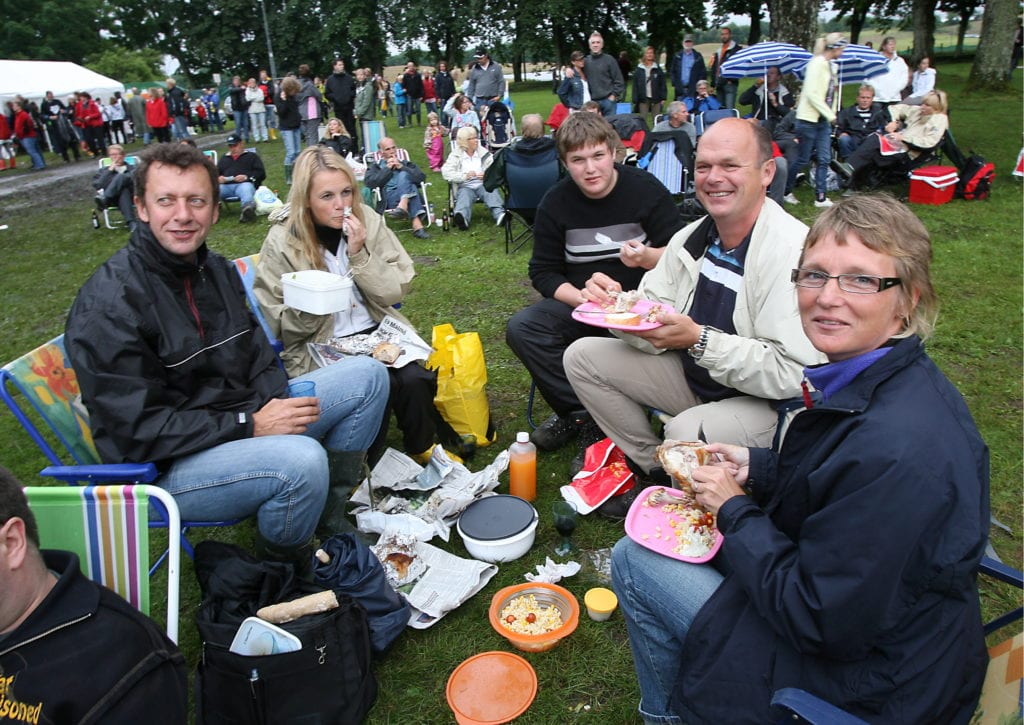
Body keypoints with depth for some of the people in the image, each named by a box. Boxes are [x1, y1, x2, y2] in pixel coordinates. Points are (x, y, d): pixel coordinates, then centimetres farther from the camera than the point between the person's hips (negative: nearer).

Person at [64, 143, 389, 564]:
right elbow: (138, 430, -21)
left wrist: (275, 406, -11)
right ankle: (281, 570, -4)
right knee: (302, 459, -37)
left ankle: (329, 512, 10)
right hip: (163, 467, -8)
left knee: (367, 375, 2)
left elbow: (257, 356, 10)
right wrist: (248, 426, -23)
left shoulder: (217, 270, 6)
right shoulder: (107, 303, -18)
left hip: (241, 419, 8)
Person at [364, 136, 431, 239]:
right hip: (389, 198, -2)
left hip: (411, 197, 2)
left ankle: (403, 207, -49)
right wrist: (387, 169, 3)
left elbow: (422, 178, 10)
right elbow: (369, 183, 4)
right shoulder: (375, 167, 27)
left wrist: (402, 167, 3)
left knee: (403, 174, -26)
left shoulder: (407, 164, 31)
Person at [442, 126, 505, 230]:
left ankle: (500, 214, -60)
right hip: (465, 186, -2)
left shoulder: (484, 152, 17)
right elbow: (446, 172, -4)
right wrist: (464, 176, -16)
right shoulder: (456, 155, 10)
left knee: (492, 193, -31)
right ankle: (461, 218, -68)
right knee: (464, 196, -36)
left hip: (484, 184, 2)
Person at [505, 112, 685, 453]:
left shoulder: (646, 190, -6)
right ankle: (581, 414, -15)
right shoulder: (555, 203, 1)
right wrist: (582, 300, -19)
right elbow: (544, 272, 0)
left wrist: (648, 257, -26)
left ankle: (576, 414, -12)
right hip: (578, 301, 3)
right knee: (520, 328, -22)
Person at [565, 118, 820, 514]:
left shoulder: (794, 250, -24)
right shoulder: (691, 237, 0)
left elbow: (795, 373, -30)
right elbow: (654, 333, 1)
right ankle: (654, 468, 9)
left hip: (769, 402, -7)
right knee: (583, 356, 2)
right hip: (693, 376, 8)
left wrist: (699, 340, -33)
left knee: (687, 431, -37)